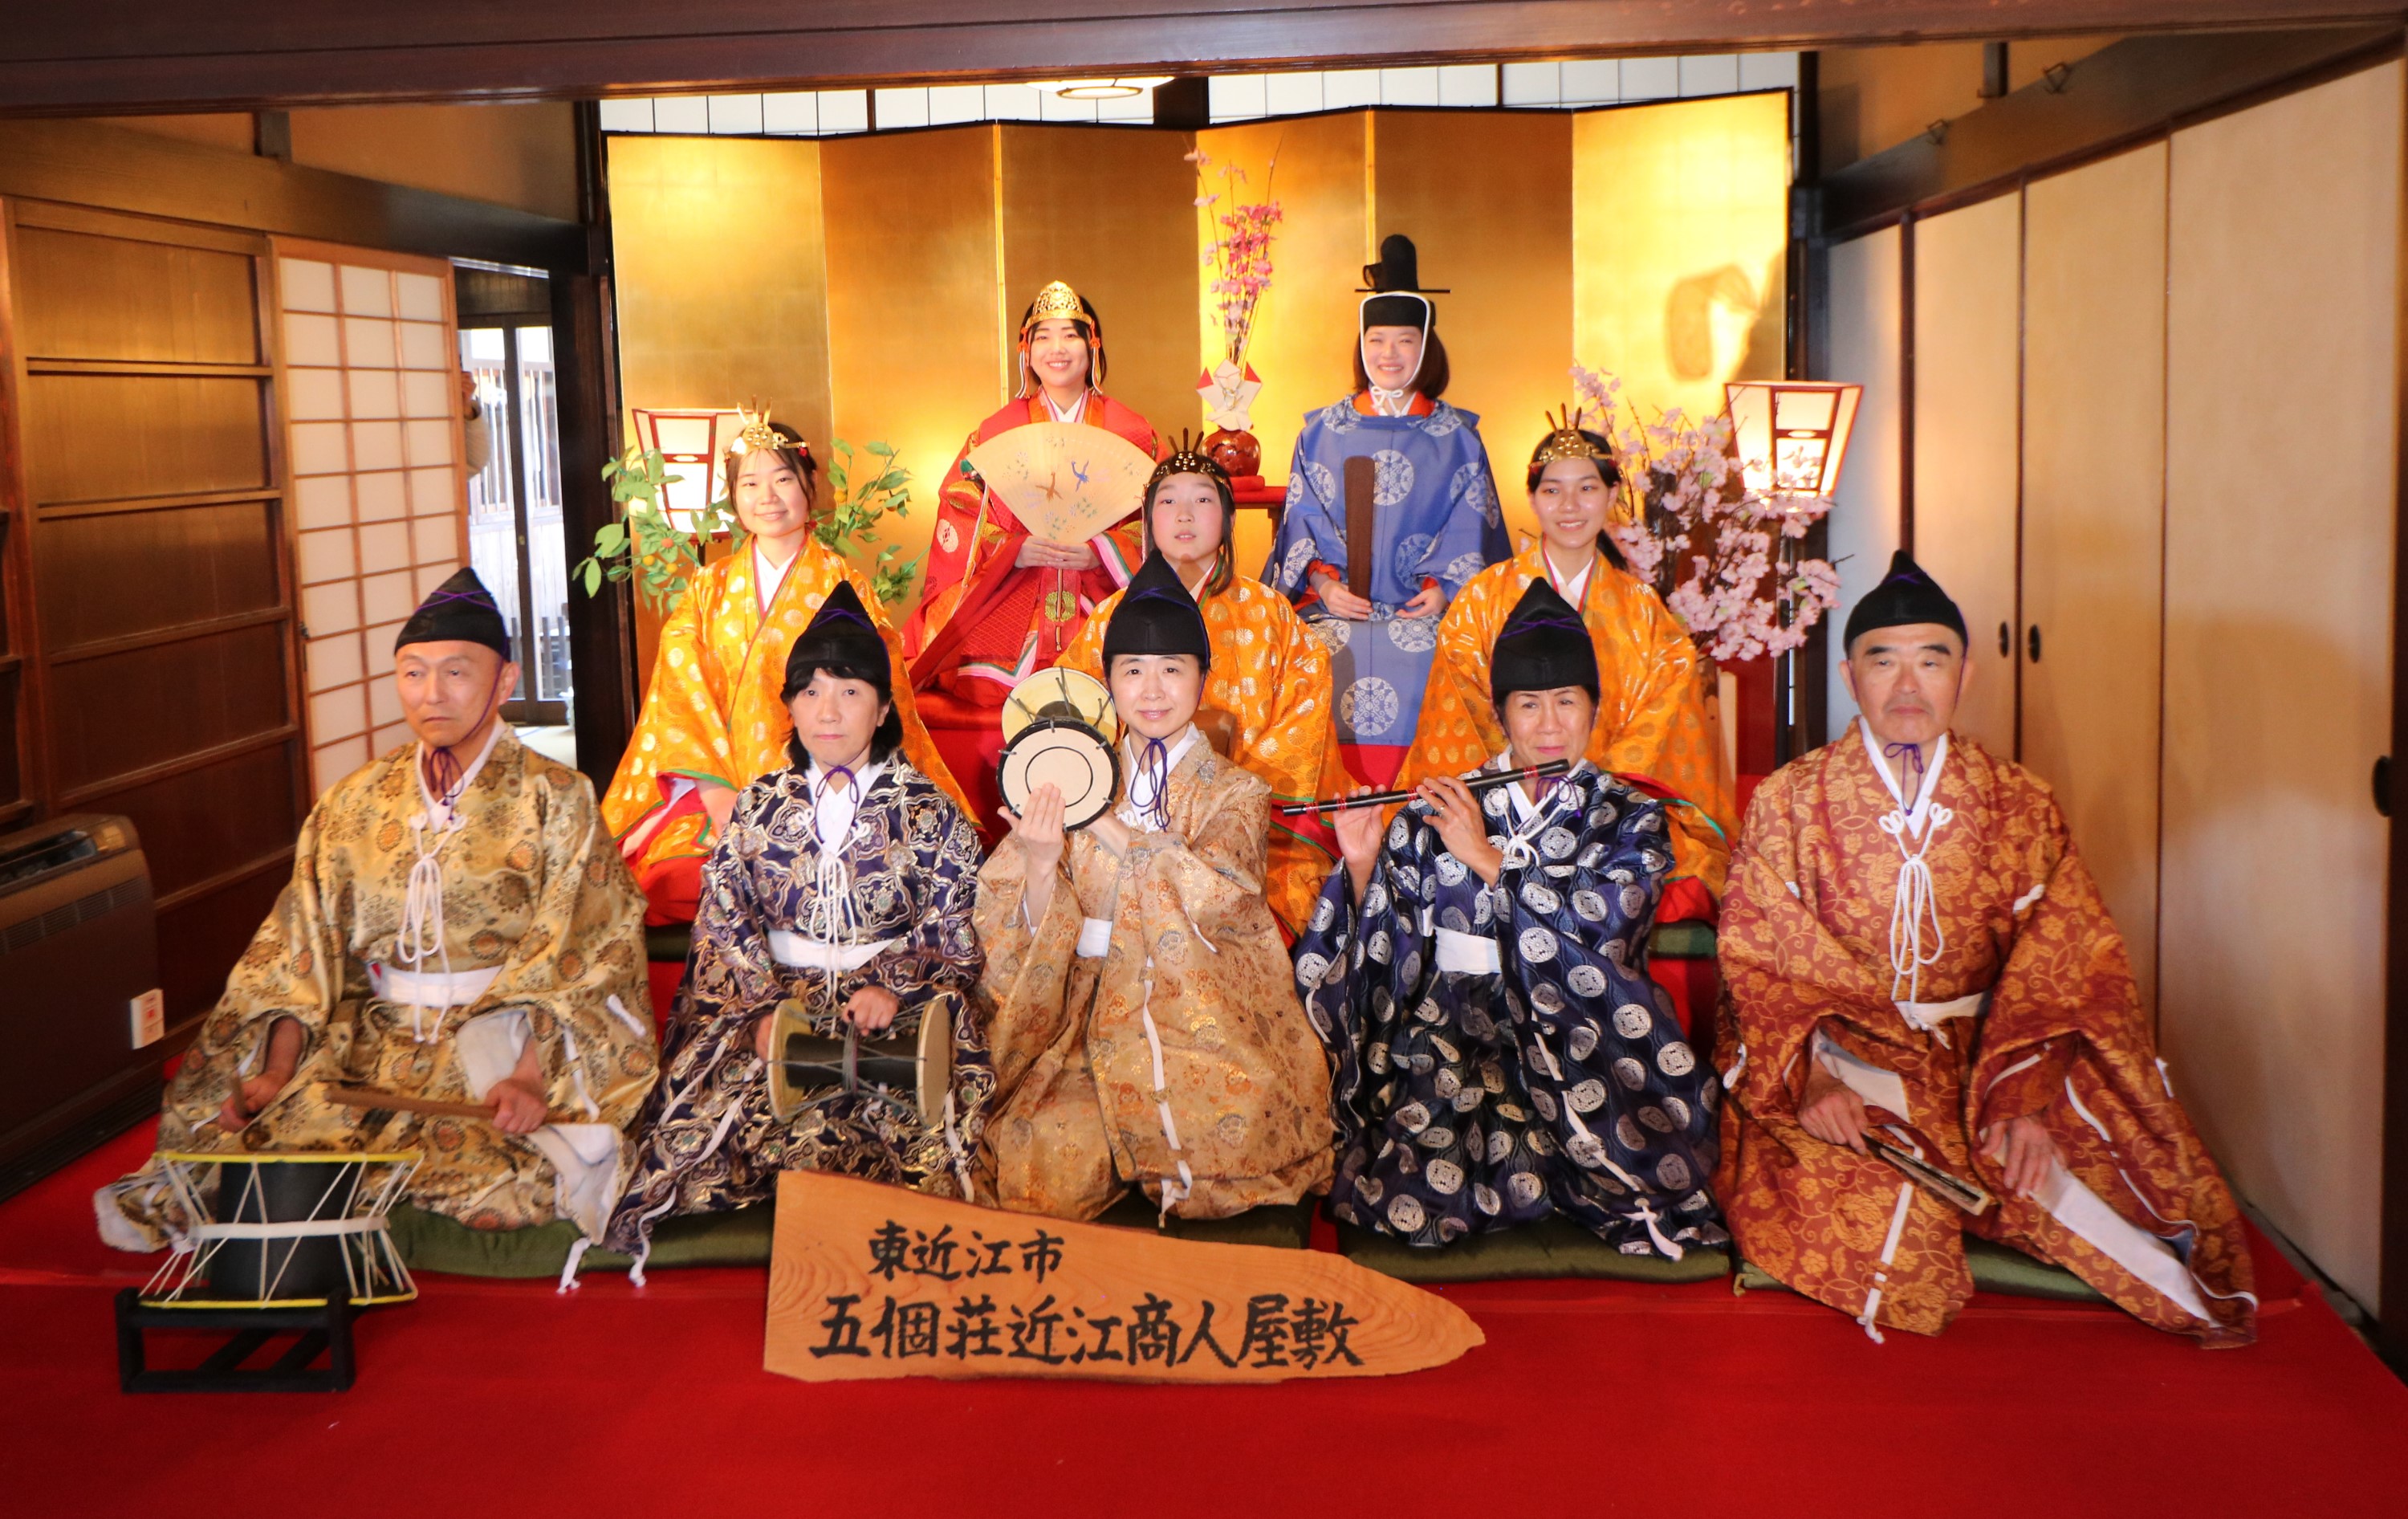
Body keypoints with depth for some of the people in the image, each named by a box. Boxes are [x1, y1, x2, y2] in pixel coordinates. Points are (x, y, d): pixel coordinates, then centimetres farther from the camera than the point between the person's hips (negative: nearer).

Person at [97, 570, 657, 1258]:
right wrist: (277, 1073, -8)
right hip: (372, 1040, 3)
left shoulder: (554, 801, -2)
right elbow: (304, 949, 7)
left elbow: (574, 961, -10)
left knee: (507, 1188, -31)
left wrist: (528, 1078, -25)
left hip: (503, 1044, -3)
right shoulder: (355, 804, 10)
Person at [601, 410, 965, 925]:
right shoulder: (708, 590, 13)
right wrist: (717, 792, -11)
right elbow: (682, 698, 5)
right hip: (720, 791, 2)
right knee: (675, 875, -24)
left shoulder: (843, 587, 6)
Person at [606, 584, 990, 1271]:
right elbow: (723, 920, 4)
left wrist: (896, 988, -17)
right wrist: (762, 1008, -13)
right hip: (773, 996, 2)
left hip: (896, 1010, -2)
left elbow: (956, 934, 1)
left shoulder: (930, 814, 5)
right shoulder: (759, 808, 11)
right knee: (728, 1093, -26)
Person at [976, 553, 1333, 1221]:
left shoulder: (1233, 792, 4)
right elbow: (1033, 937, 2)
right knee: (1043, 1161, -24)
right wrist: (1041, 862, -20)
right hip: (1093, 1012, 1)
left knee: (1228, 1136, -27)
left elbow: (1219, 896, -18)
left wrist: (1105, 824, -20)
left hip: (1202, 1013, -1)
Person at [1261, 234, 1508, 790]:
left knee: (1413, 687, -23)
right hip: (1336, 609, 1)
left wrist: (1443, 587, -8)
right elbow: (1302, 522, 11)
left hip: (1422, 612, -1)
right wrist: (1324, 582, -5)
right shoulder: (1322, 431, 14)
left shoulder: (1456, 436, 12)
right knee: (1338, 678, -21)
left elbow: (1472, 528, 7)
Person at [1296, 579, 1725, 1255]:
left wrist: (1487, 857, -15)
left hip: (1580, 1028, 0)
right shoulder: (1440, 814, 7)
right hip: (1457, 1016, 0)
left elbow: (1602, 923, -12)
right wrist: (1363, 862, -11)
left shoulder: (1629, 817, 6)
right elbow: (1381, 942, 6)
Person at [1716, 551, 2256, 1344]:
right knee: (1854, 1192, -31)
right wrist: (1807, 1073, -22)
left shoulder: (2021, 804, 5)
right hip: (1840, 1050, -1)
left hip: (1984, 1051, 2)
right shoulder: (1786, 802, 2)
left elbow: (2063, 962, -3)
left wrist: (2025, 1093, -19)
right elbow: (1759, 957, -5)